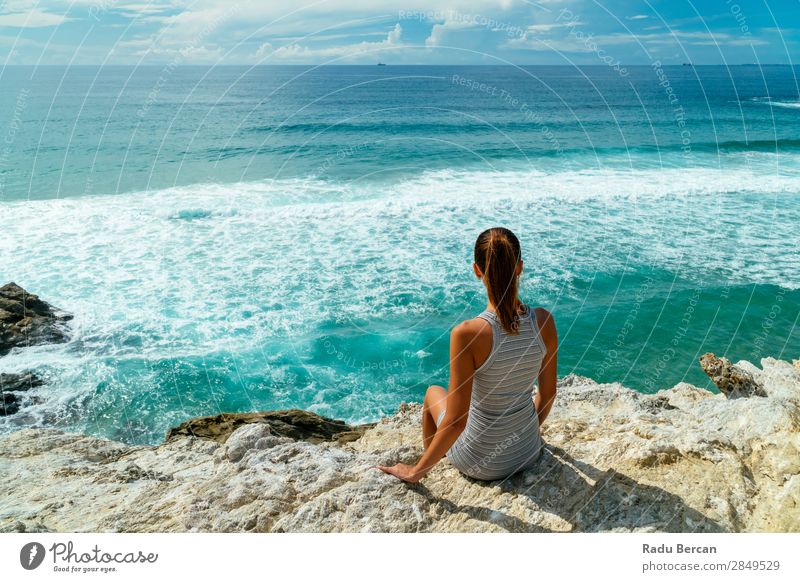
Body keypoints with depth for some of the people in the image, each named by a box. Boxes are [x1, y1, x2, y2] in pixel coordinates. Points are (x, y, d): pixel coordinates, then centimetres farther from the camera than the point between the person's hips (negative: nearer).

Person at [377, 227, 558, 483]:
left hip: (482, 464, -4)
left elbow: (456, 422, -24)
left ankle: (428, 469, 48)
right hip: (531, 451, 4)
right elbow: (548, 393, 0)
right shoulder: (544, 321, -15)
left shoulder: (467, 334, -29)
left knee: (434, 392, 25)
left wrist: (415, 472, -9)